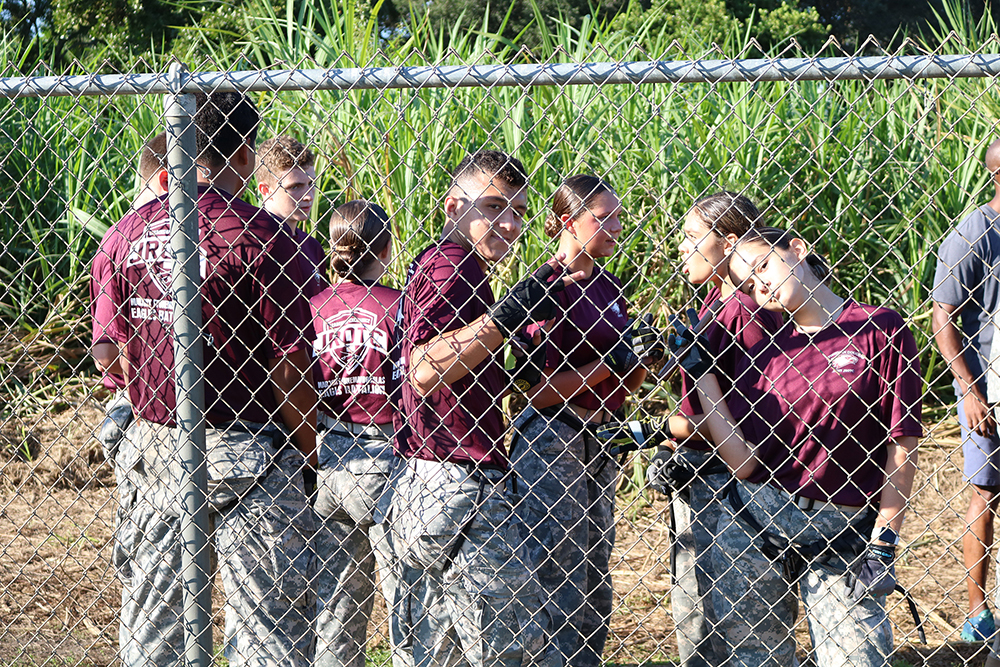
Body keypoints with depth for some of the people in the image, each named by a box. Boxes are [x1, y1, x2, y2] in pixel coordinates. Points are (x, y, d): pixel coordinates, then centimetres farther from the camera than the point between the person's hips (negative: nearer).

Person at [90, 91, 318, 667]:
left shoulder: (127, 234, 3)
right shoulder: (259, 236, -14)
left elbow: (108, 354, 8)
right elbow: (288, 366, -13)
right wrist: (310, 450, -2)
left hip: (153, 448, 6)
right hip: (244, 455, -5)